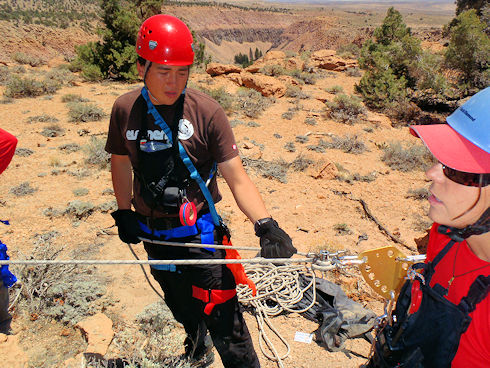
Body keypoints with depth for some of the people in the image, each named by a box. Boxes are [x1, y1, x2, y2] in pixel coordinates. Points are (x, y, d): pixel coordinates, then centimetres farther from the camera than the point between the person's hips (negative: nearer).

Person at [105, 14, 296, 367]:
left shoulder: (206, 111, -16)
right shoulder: (125, 109, -5)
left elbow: (237, 178, -17)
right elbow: (121, 162, 12)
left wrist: (266, 224, -30)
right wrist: (124, 212, 6)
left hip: (200, 232, -4)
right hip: (153, 232, 4)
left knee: (223, 319, -2)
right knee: (182, 308, 26)